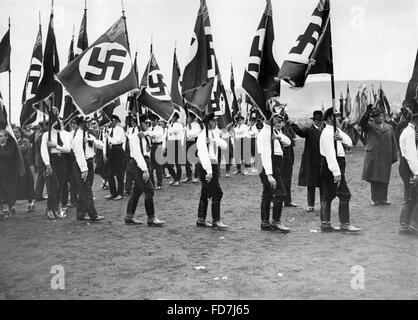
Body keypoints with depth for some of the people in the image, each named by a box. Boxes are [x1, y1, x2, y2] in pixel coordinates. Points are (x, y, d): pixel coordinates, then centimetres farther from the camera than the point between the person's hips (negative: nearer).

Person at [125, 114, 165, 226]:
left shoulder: (146, 137, 17)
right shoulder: (134, 137, -11)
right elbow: (137, 154, -18)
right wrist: (145, 170, -21)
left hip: (145, 164, 9)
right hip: (137, 165, -9)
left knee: (137, 191, 12)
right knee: (149, 190, -10)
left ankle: (129, 217, 21)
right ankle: (151, 218, -3)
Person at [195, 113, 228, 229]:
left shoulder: (215, 133, 12)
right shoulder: (202, 135, -14)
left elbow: (224, 146, 7)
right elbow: (203, 153, -20)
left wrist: (216, 139, -10)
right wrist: (208, 170, -23)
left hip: (214, 165, 8)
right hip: (205, 166, -8)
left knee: (206, 193, 12)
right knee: (217, 192, -9)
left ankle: (201, 220, 20)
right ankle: (216, 221, -3)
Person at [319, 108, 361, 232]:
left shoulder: (336, 130, 15)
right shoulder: (328, 133, -15)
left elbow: (350, 143, 10)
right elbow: (330, 153, -22)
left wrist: (341, 138, -12)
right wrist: (336, 172, -26)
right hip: (331, 166, -10)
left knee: (328, 196, 10)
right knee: (345, 195, -7)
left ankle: (325, 224, 15)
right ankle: (345, 224, -2)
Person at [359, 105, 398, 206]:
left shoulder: (389, 127, 13)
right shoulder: (369, 126, 4)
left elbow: (393, 143, 13)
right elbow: (361, 123, -18)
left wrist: (394, 156, 6)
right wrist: (367, 113, -30)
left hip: (386, 158, 2)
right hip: (373, 157, -2)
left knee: (384, 179, 4)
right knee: (374, 179, 0)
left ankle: (383, 198, 15)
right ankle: (375, 199, 10)